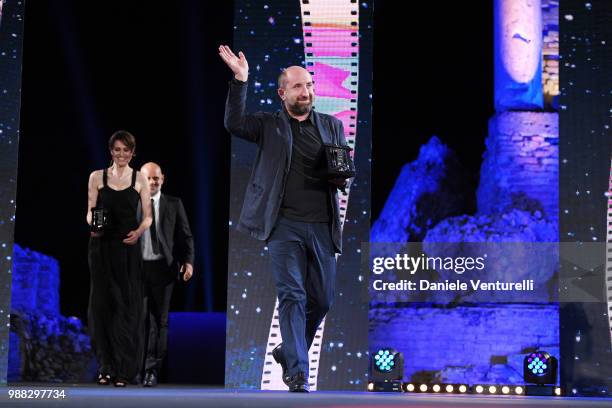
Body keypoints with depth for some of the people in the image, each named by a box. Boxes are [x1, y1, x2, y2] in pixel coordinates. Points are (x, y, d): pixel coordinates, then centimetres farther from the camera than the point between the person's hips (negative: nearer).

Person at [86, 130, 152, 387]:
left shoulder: (140, 179, 5)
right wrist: (92, 224, -16)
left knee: (127, 305, -4)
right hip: (102, 246, 1)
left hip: (128, 248, -1)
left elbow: (147, 216, 4)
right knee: (102, 303, 2)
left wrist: (139, 231, -15)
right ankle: (106, 366, 12)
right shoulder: (97, 177, 6)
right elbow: (90, 212, 6)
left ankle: (124, 370, 0)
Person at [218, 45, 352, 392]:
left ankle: (289, 351, 32)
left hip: (323, 227, 4)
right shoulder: (269, 125, 7)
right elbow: (235, 124, -10)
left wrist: (342, 178, -4)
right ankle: (298, 374, -10)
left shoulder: (332, 126, 16)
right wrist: (241, 80, -19)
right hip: (285, 224, -4)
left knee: (322, 300, 9)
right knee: (293, 296, -9)